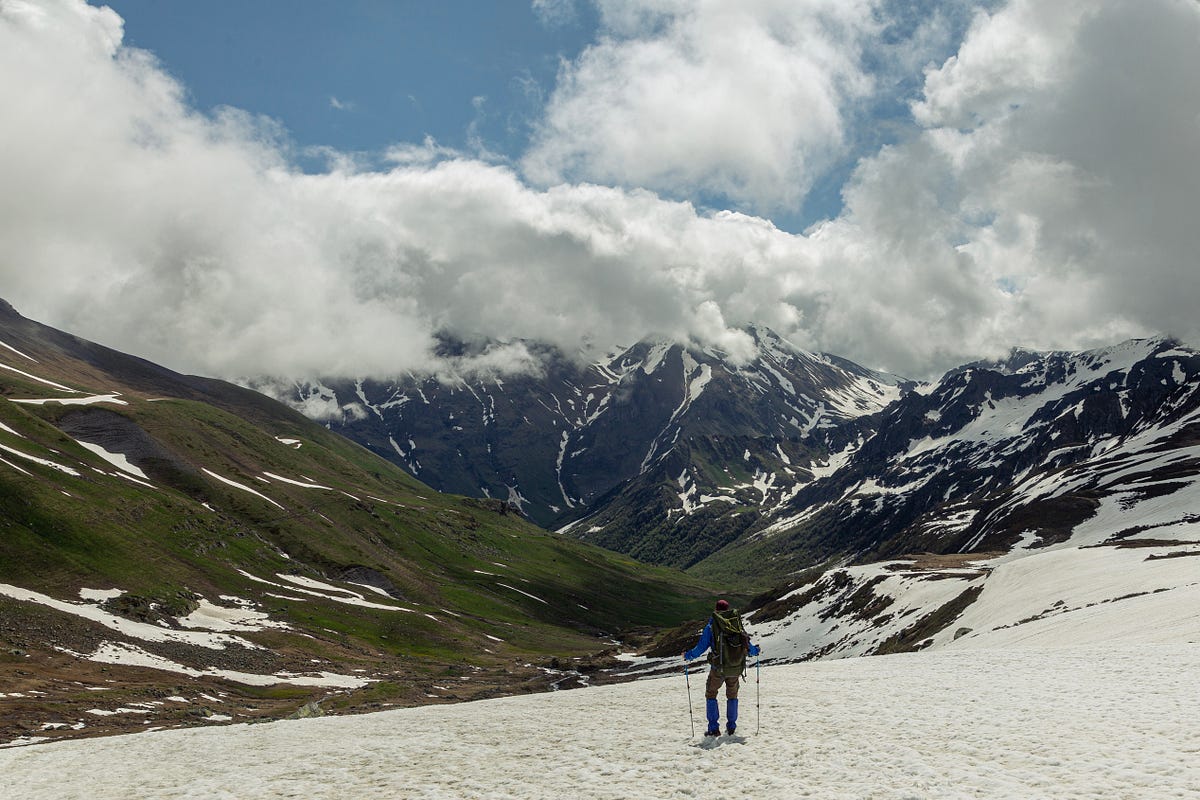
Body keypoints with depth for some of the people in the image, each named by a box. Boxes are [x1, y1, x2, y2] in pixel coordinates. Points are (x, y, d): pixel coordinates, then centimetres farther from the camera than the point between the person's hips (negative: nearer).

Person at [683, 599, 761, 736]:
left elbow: (701, 646, -6)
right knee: (732, 695, 22)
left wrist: (688, 656, 10)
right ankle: (731, 727, 23)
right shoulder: (737, 624, 2)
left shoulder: (712, 625, -6)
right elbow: (747, 646, 8)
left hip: (718, 669, -3)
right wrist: (757, 650, 30)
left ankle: (713, 728, 7)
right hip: (736, 668, 3)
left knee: (711, 694, 13)